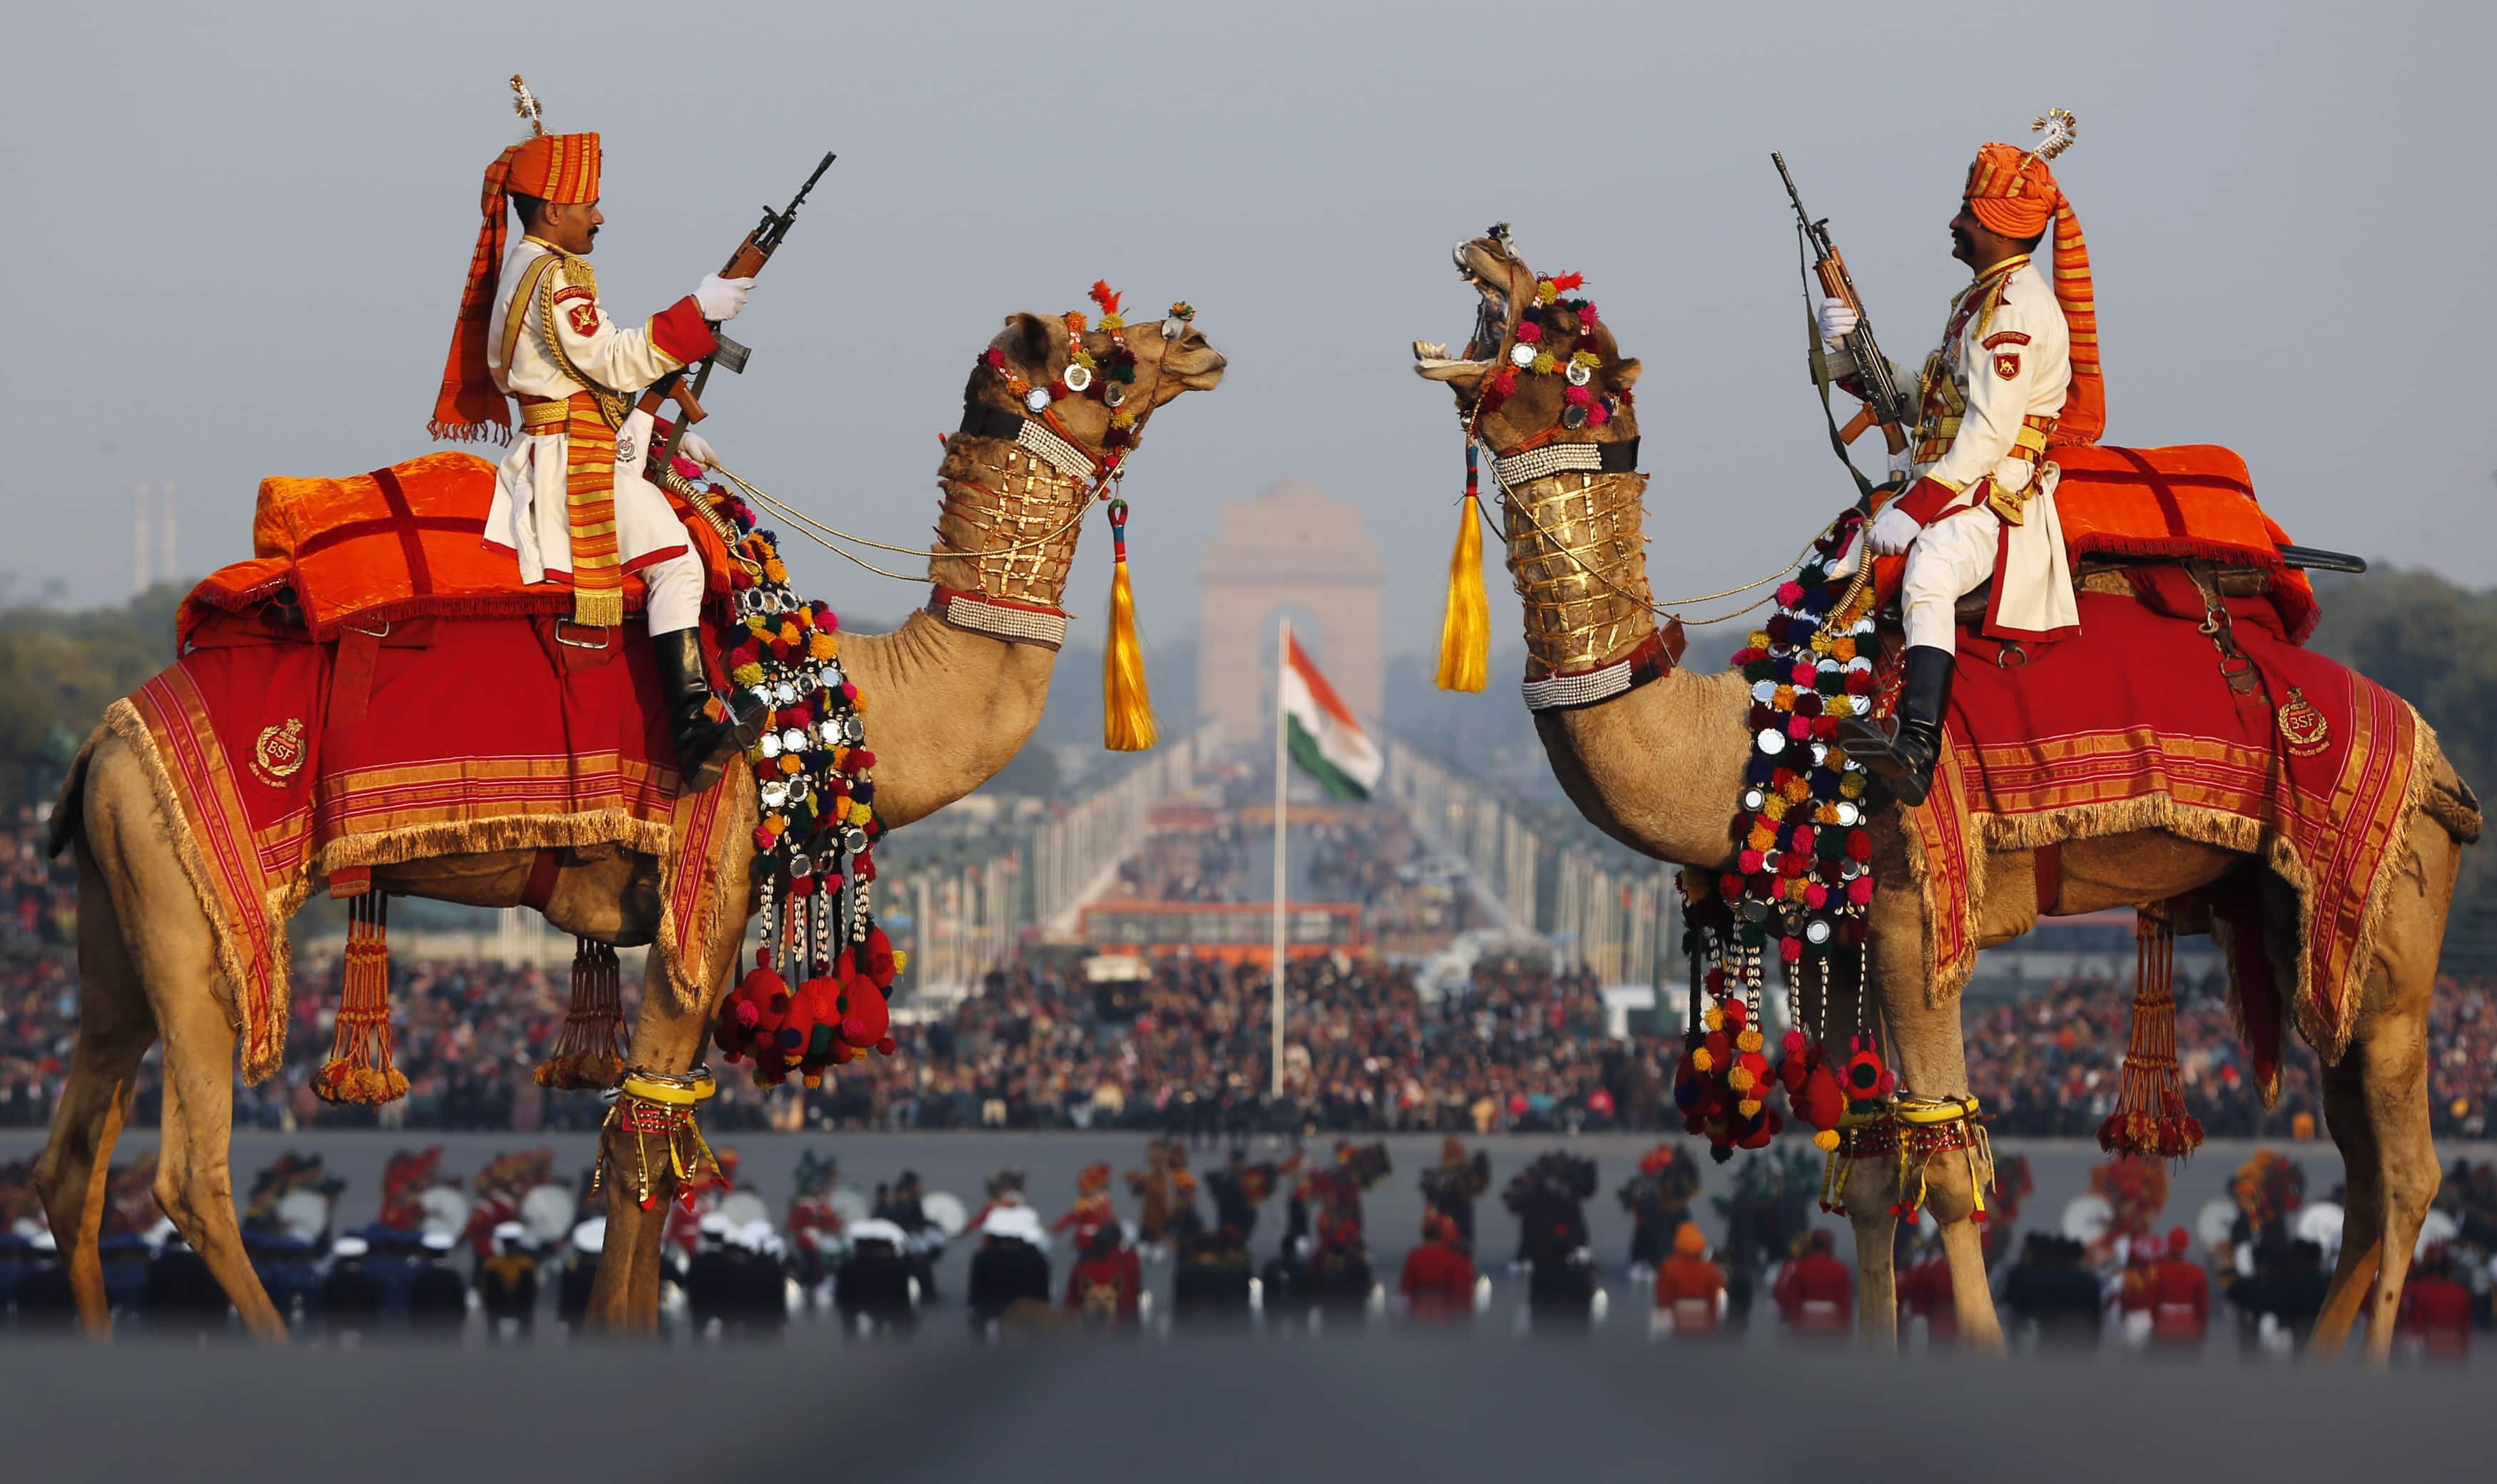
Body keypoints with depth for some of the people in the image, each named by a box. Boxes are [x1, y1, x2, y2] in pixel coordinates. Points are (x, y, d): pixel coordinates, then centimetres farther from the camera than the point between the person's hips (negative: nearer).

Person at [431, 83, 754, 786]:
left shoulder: (525, 268, 22)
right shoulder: (551, 277, -12)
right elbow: (615, 358, -19)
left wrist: (663, 432, 19)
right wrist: (698, 311, -15)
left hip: (577, 456, 11)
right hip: (573, 464, -11)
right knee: (674, 558, -26)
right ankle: (692, 724, -37)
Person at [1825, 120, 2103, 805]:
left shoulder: (2018, 308, -12)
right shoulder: (1982, 299, 22)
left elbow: (1990, 432, -21)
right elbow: (1925, 401, 22)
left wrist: (1916, 510, -24)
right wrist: (1851, 351, 7)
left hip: (1999, 497, -12)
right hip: (1952, 489, 12)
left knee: (1927, 576, -38)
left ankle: (1917, 748, -52)